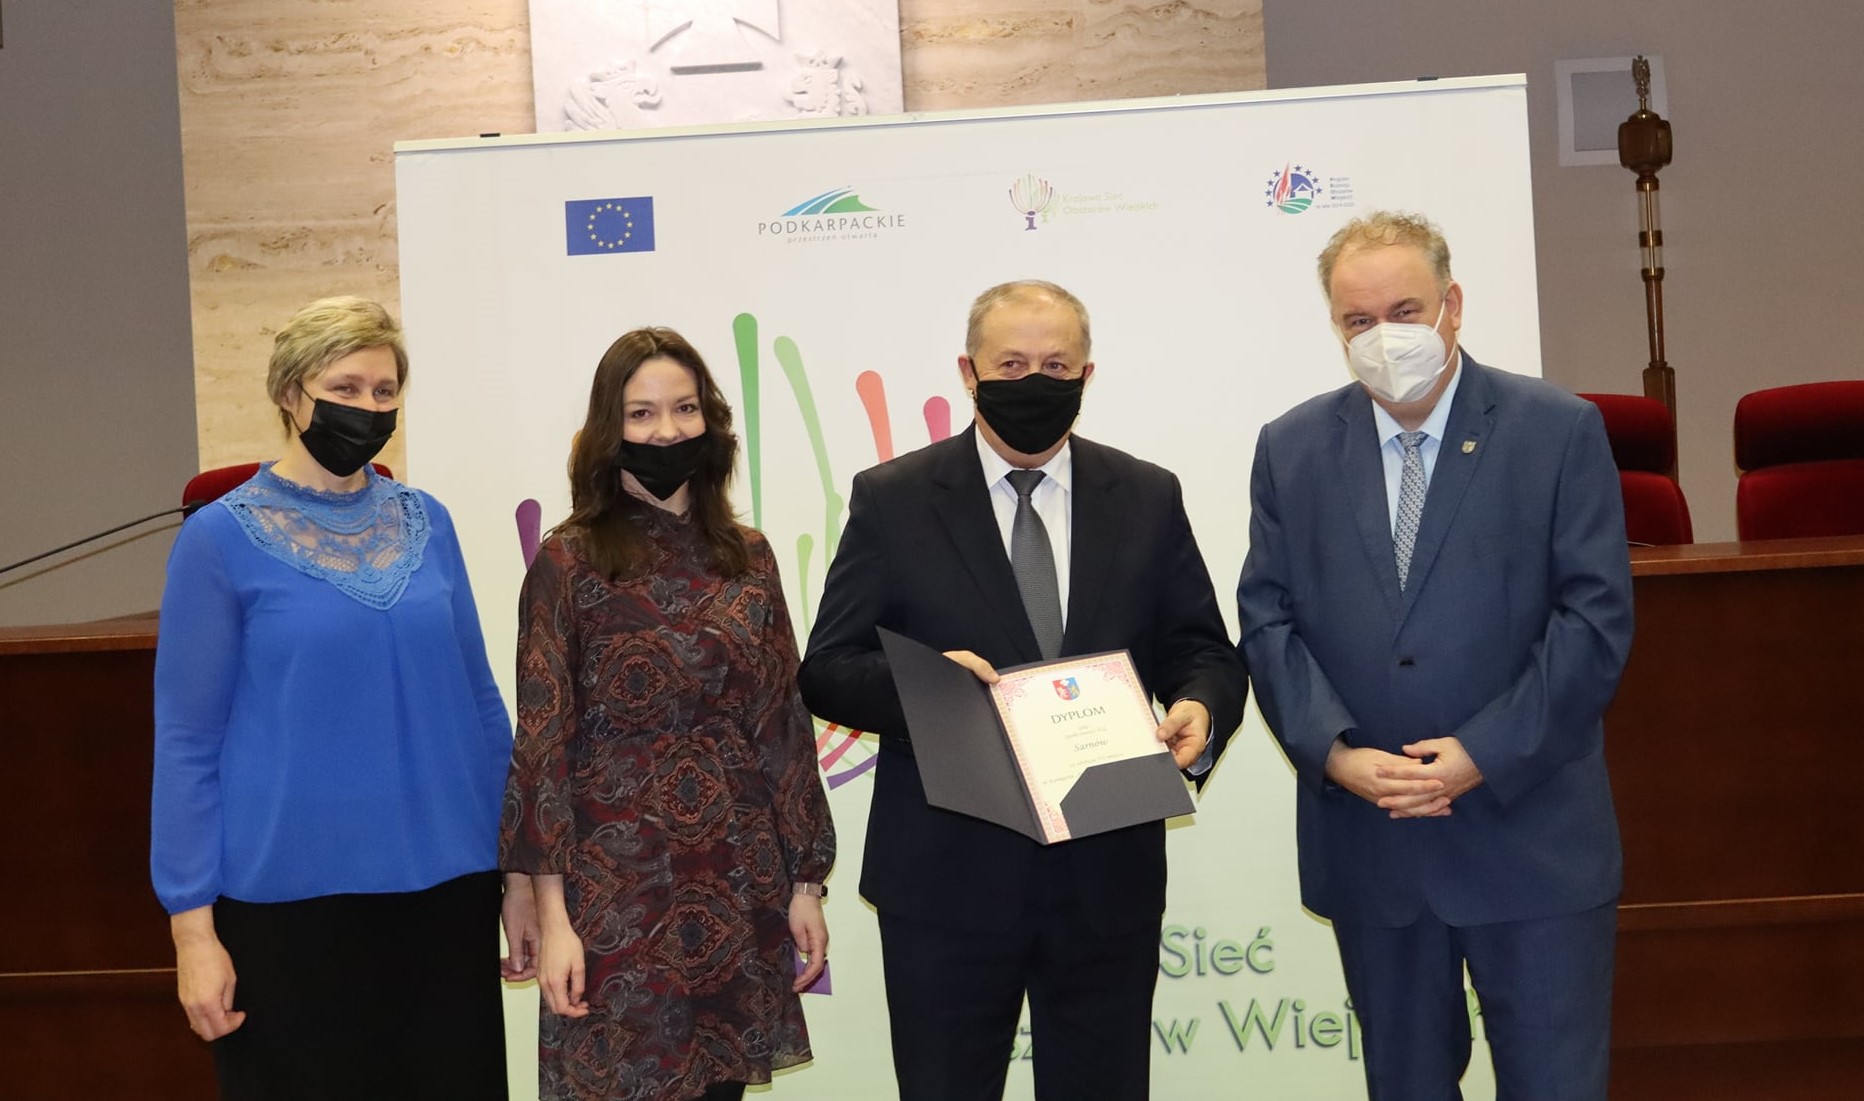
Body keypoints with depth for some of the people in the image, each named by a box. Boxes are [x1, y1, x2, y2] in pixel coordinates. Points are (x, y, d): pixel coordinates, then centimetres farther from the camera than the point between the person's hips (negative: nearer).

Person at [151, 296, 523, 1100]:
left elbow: (479, 700, 10)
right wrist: (191, 923, -9)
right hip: (290, 897, -3)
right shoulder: (222, 538, -6)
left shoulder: (426, 522, 5)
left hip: (446, 885, 4)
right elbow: (187, 742, -6)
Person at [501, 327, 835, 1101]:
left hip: (738, 886, 4)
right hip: (617, 887, -4)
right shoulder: (569, 562, -4)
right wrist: (552, 916, -12)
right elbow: (543, 741, -7)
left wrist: (805, 882, 6)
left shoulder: (747, 557, 8)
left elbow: (782, 724, 9)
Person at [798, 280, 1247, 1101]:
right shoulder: (892, 500, 0)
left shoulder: (1148, 500, 6)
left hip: (1108, 879, 2)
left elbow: (1205, 655, 8)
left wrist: (1200, 709, -16)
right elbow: (828, 672, -2)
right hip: (945, 879, -1)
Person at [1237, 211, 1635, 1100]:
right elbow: (1268, 619, 3)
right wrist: (1334, 752, -12)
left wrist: (1485, 753, -15)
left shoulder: (1559, 431, -3)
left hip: (1530, 836, -2)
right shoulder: (1292, 450, 5)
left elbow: (1596, 617, -7)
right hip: (1367, 841, 3)